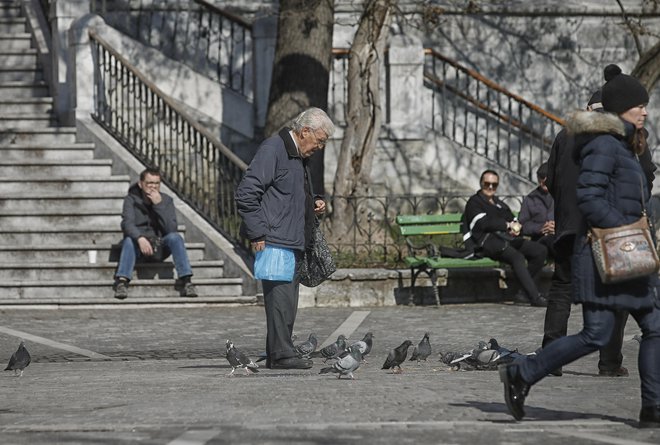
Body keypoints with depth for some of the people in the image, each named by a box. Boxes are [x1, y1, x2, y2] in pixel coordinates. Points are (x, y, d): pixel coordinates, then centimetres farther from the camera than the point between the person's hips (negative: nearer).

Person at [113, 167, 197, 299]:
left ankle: (185, 280, -35)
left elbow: (171, 229, -12)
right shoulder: (131, 199, -2)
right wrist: (140, 238, -40)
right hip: (138, 246, -1)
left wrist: (159, 205, -20)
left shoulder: (166, 200, 2)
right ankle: (122, 282, -46)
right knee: (129, 240, -33)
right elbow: (127, 223, -20)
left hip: (160, 248, 1)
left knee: (175, 237, -28)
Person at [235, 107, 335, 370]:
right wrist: (257, 234, -18)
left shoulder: (299, 156, 21)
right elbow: (246, 193, -16)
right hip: (274, 241, -10)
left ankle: (277, 354, 14)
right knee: (281, 297, -13)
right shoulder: (272, 149, -10)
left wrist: (313, 204, 15)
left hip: (294, 242, 10)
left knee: (287, 301, 10)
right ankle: (281, 354, -14)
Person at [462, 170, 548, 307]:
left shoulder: (500, 204, 32)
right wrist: (508, 225, -8)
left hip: (507, 239, 8)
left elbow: (513, 220, 23)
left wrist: (517, 226, -3)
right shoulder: (474, 202, 9)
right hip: (486, 240, -8)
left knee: (541, 250, -11)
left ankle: (526, 293, -15)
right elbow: (484, 223, -9)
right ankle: (535, 296, -40)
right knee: (517, 257, -35)